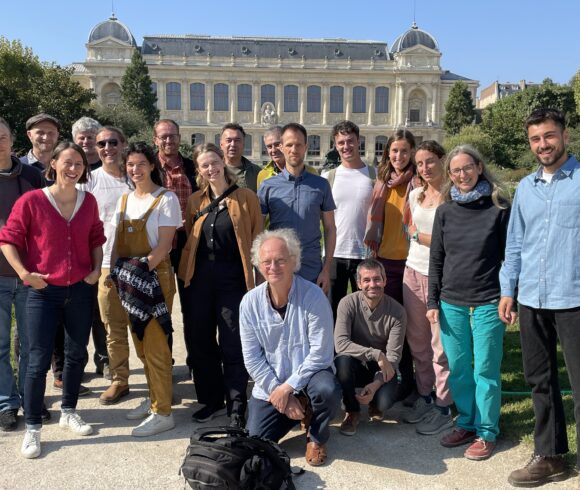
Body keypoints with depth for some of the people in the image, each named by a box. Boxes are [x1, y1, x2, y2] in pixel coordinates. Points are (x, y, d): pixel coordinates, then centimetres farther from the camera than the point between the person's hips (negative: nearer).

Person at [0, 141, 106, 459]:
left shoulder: (89, 202, 2)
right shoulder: (31, 200, -9)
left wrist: (96, 269, 1)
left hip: (81, 290, 4)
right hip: (43, 292, -4)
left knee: (77, 354, 14)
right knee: (39, 360, 0)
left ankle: (68, 412, 33)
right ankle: (32, 428, 15)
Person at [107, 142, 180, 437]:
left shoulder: (166, 199, -6)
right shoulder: (125, 200, 13)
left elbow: (165, 244, -12)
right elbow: (118, 242, 13)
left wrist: (141, 269, -20)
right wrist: (115, 273, -1)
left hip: (155, 277, -7)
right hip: (128, 281, 7)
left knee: (155, 344, -6)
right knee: (140, 342, 13)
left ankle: (163, 413, 3)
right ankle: (153, 398, 27)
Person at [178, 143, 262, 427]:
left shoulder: (245, 198, 0)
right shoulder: (195, 201, 10)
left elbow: (257, 240, -1)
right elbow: (189, 240, 17)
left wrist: (256, 280, -6)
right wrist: (185, 273, 6)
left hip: (233, 279, -4)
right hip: (199, 280, 4)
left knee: (233, 347, -1)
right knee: (200, 342, 11)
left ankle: (237, 408, 12)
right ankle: (211, 400, 27)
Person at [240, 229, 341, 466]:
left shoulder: (313, 296, -19)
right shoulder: (250, 302, -9)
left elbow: (321, 353, -20)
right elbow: (252, 358, -6)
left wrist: (288, 387, -20)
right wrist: (277, 392, -13)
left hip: (308, 375, -3)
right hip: (270, 384, 3)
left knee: (327, 390, -35)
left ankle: (317, 438, 0)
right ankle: (293, 412, 26)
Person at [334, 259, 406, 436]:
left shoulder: (397, 311, -14)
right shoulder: (348, 303, -17)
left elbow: (393, 356, -15)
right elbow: (340, 343, -27)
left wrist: (376, 383, -30)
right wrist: (376, 354, -34)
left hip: (382, 369, 0)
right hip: (355, 366, 0)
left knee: (385, 401, -28)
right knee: (343, 360, -34)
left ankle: (375, 404, 13)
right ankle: (352, 411, -7)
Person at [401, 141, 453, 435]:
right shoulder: (415, 195, 12)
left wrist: (417, 235, -4)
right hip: (413, 272, 6)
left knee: (440, 345, -2)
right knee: (417, 341, 12)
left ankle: (443, 409, 10)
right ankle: (424, 397, 27)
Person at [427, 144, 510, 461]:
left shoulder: (499, 207, -2)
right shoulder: (445, 211, 7)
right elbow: (436, 260, 9)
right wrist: (433, 302, 6)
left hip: (488, 303, -3)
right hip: (451, 303, 3)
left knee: (485, 370, 4)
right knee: (458, 369, 10)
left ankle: (486, 433, 18)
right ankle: (466, 423, 27)